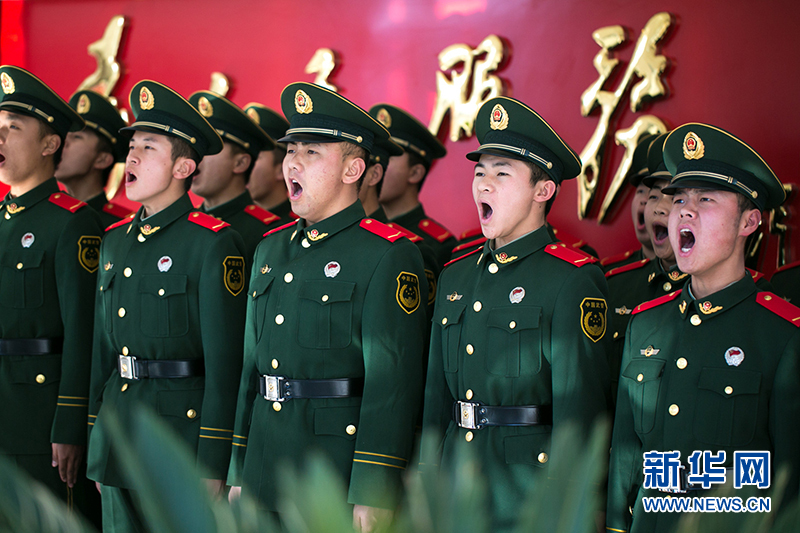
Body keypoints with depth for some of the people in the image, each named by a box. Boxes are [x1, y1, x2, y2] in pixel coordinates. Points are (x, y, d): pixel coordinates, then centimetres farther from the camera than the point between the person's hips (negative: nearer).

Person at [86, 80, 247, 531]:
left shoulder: (213, 244, -10)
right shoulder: (115, 242, 13)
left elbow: (224, 364, -13)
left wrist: (213, 467, -16)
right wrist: (97, 443, 15)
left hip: (183, 427, -7)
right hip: (118, 440, 7)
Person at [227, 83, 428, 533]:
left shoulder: (389, 256, -8)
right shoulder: (271, 250, 15)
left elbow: (392, 383, -14)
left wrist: (373, 497, -19)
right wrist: (238, 474, 15)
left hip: (340, 467, -6)